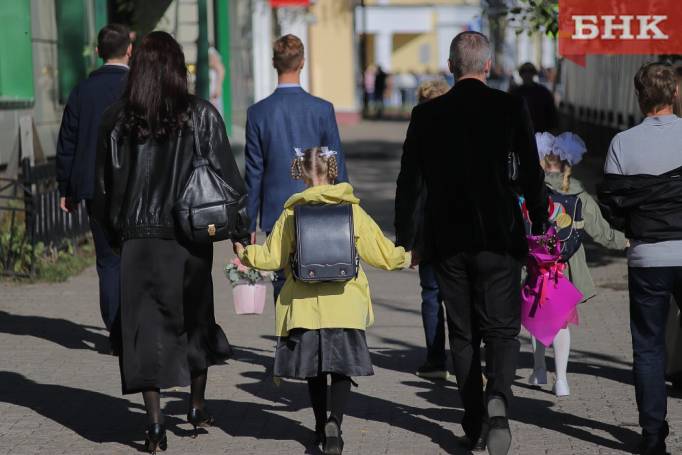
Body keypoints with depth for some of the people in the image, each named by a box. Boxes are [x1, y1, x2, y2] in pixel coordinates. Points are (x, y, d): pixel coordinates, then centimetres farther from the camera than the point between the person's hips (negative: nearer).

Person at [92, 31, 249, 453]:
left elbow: (105, 185, 5)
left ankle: (155, 421, -6)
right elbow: (227, 174, -5)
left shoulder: (117, 119, 0)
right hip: (191, 235, 0)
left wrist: (114, 234, 16)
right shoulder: (201, 115, -5)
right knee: (195, 318, 18)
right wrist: (242, 228, 2)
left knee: (147, 324, 2)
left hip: (139, 237, 0)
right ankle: (198, 406, 30)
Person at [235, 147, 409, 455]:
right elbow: (381, 254, 6)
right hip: (345, 306, -1)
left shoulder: (291, 214, 1)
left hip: (304, 306, 1)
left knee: (315, 371, 14)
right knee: (341, 370, 1)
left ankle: (321, 426, 24)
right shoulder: (353, 210, 0)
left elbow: (272, 257, 9)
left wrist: (245, 254, 29)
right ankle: (334, 422, -18)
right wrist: (407, 257, 27)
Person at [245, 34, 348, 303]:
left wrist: (249, 226, 6)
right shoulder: (322, 109, -6)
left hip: (276, 215, 0)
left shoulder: (258, 112, -5)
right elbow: (337, 168, -1)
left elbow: (254, 173, -1)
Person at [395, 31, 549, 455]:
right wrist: (540, 224, 8)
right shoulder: (511, 107, -4)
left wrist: (405, 240, 11)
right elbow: (532, 173, -4)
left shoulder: (427, 114, 1)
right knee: (502, 329, 4)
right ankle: (497, 398, -24)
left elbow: (408, 183, 3)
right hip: (498, 239, -2)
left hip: (447, 241, 2)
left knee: (463, 333, 12)